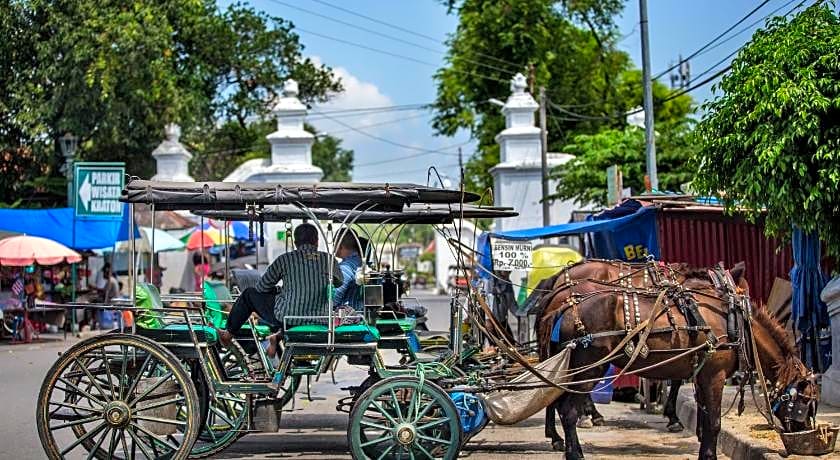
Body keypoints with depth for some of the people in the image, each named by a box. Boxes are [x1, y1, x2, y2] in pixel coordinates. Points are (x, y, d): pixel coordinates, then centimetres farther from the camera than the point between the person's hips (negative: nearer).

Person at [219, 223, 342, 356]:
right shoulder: (329, 259, 1)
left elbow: (261, 287, 4)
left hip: (286, 318, -3)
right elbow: (339, 283, 17)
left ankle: (228, 333, 33)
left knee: (249, 294, 21)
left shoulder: (285, 259, -5)